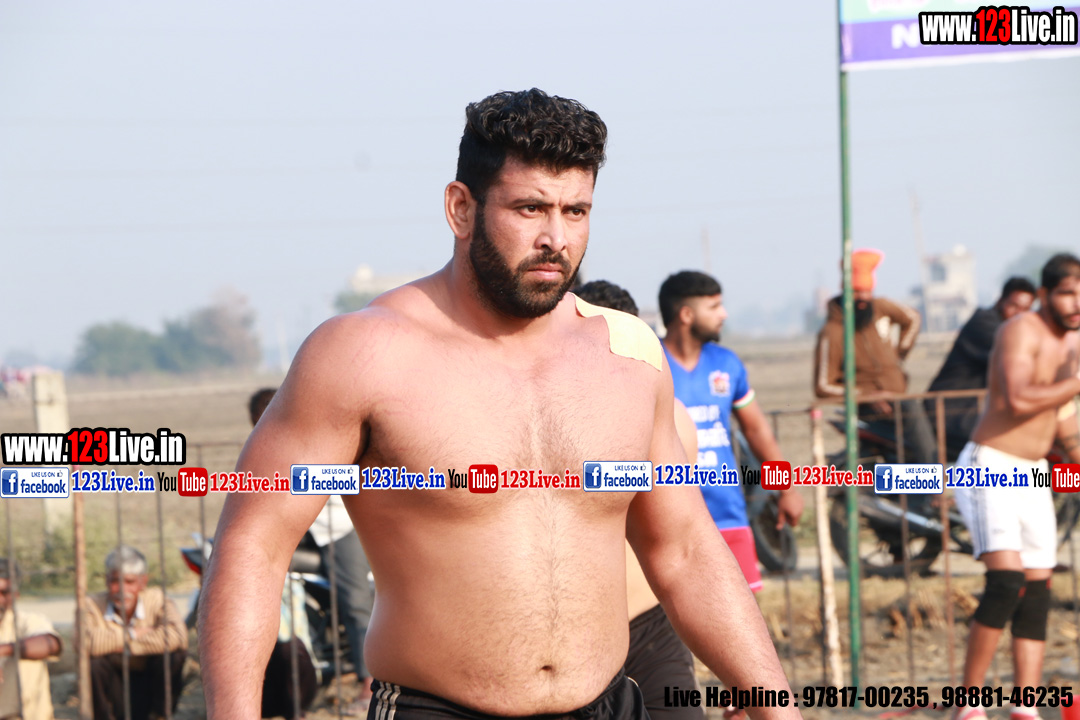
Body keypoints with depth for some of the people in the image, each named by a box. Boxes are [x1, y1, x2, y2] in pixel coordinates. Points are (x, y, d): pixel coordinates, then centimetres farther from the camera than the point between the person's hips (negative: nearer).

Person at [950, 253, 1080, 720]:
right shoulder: (1021, 331, -16)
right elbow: (1019, 400, -31)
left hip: (1032, 473, 9)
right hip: (989, 470, -9)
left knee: (1037, 592, 2)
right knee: (1007, 581, -21)